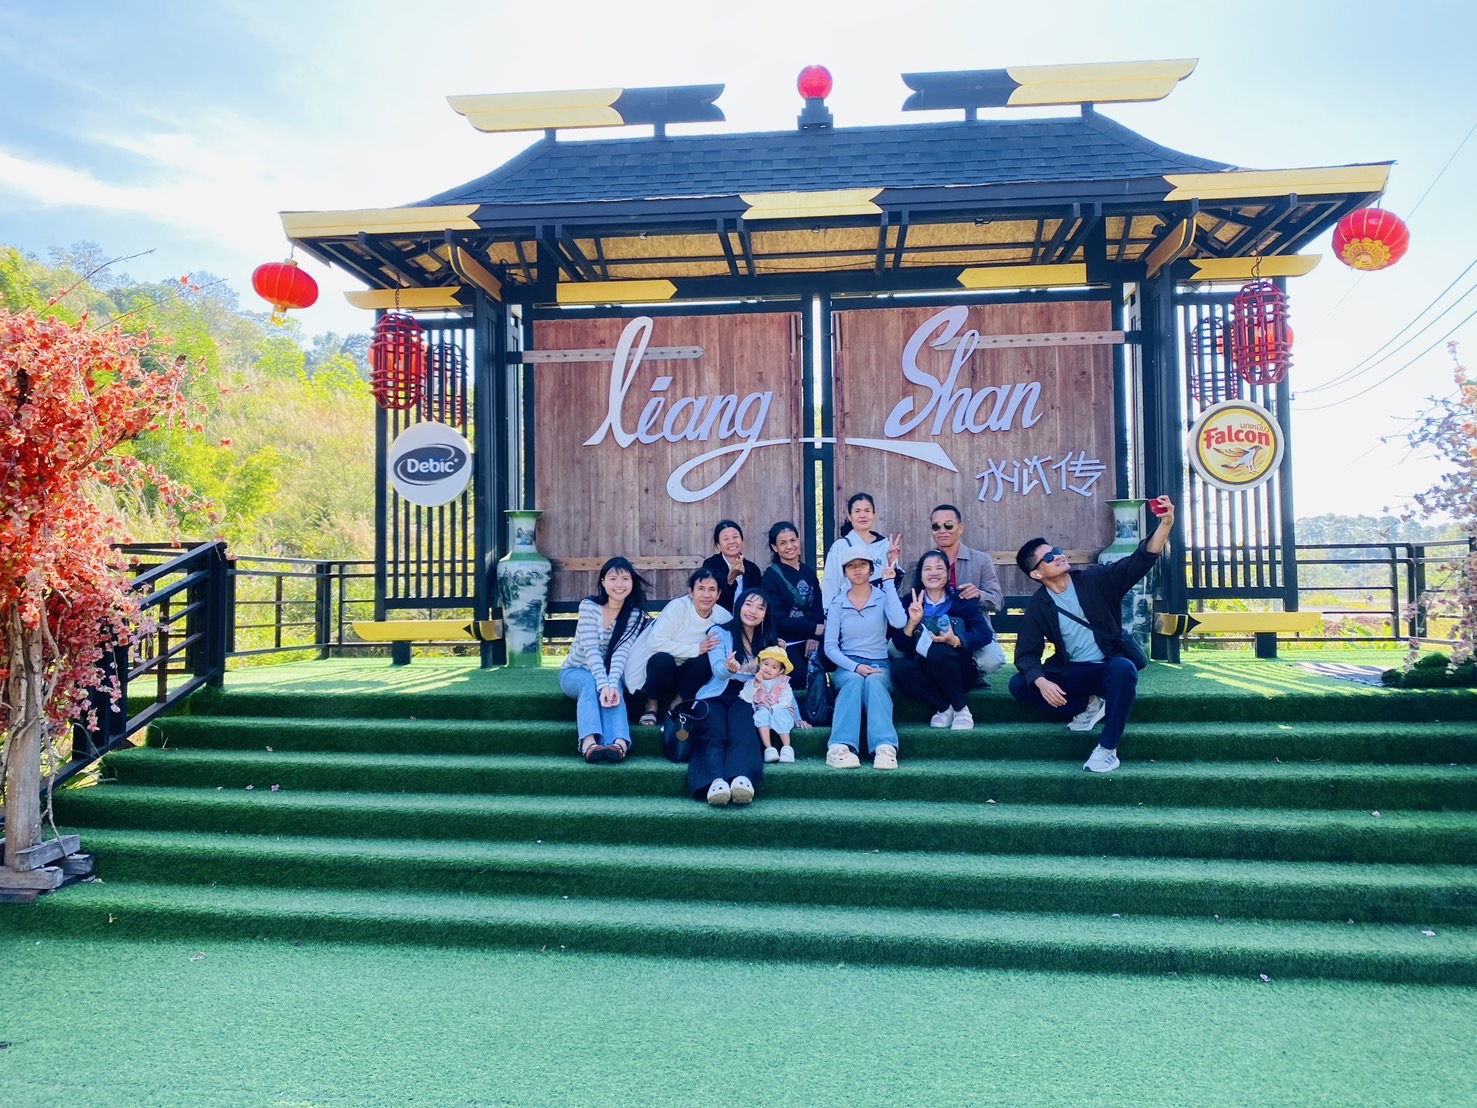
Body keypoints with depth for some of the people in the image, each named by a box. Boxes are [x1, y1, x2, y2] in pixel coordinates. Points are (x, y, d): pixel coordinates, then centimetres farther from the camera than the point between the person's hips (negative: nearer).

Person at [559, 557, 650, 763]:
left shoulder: (636, 614, -8)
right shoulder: (589, 606, -15)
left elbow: (622, 651, -22)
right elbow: (591, 649, -25)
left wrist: (612, 683, -39)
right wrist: (603, 684, -39)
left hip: (608, 674, 1)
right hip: (575, 672, -1)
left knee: (613, 689, -34)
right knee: (590, 682, -36)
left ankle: (619, 743, -58)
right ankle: (589, 743, -56)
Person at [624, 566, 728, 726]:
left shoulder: (722, 616, -7)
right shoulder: (678, 607, -20)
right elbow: (655, 642, -28)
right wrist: (696, 649, -29)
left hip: (681, 674, 4)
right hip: (655, 666, -4)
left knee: (708, 659, -23)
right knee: (663, 659, -35)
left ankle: (675, 705, -6)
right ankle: (651, 705, -5)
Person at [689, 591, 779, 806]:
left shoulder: (768, 641, 21)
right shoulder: (720, 633, 9)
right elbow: (718, 670, -7)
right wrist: (729, 668, -33)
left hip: (745, 698, 1)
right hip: (715, 696, -1)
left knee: (743, 734, -33)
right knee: (714, 737, -32)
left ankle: (742, 779, -60)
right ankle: (715, 782, -58)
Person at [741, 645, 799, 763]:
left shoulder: (783, 683, 7)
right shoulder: (753, 681, 9)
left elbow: (786, 701, -6)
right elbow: (746, 698, -7)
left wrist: (773, 708, -19)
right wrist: (755, 684, -19)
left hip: (780, 711, -1)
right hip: (762, 711, 1)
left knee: (779, 715, -35)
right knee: (762, 713, -33)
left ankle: (787, 748, -40)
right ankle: (769, 748, -43)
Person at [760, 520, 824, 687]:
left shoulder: (809, 572, 13)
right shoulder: (771, 576, -4)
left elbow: (818, 608, 5)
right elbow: (779, 619, -10)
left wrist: (814, 636, -13)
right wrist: (815, 629, -11)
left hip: (810, 640, 5)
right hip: (785, 643, -5)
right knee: (803, 679, -27)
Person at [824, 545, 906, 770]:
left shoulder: (883, 597, 4)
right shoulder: (837, 604, 7)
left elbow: (899, 622, -18)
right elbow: (830, 646, 0)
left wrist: (889, 581, -13)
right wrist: (855, 667, -18)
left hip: (879, 665, 0)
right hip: (848, 667, 0)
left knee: (874, 681, -35)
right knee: (855, 681, -34)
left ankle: (885, 748, -51)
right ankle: (841, 747, -50)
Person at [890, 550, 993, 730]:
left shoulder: (963, 600, -1)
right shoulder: (911, 602, 4)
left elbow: (985, 634, -13)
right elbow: (900, 644, -4)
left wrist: (956, 641, -30)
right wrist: (912, 622, -22)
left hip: (959, 673, -2)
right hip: (924, 672, 2)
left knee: (938, 651, -34)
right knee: (898, 667, -28)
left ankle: (961, 709, -14)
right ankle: (944, 707, -15)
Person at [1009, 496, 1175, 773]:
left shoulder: (1096, 580, -5)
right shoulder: (1038, 606, -3)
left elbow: (1140, 562, -16)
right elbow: (1027, 653, -7)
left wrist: (1165, 524, -32)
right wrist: (1041, 682, -29)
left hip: (1109, 667, -2)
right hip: (1070, 673, 2)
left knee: (1124, 668, -38)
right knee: (1018, 685, -19)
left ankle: (1108, 749, -28)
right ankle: (1087, 707, -1)